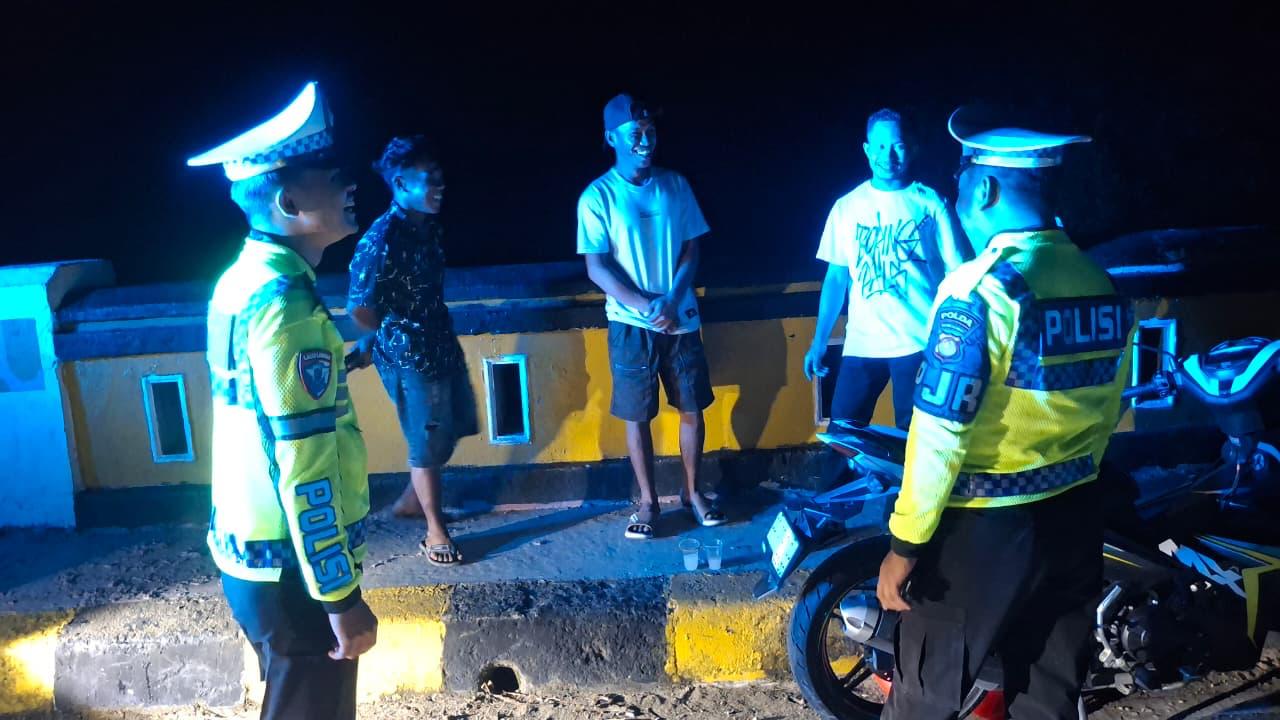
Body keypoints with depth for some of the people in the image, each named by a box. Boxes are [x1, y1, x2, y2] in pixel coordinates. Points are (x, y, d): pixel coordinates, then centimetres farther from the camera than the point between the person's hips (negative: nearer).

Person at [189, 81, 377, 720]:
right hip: (290, 568, -9)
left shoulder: (243, 280, 5)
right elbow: (305, 468, -24)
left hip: (249, 551, 9)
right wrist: (342, 597, -19)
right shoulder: (285, 302, -23)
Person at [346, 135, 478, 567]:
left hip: (442, 346, 8)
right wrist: (391, 336, -3)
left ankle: (410, 500, 44)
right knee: (428, 446, 7)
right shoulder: (382, 238, -23)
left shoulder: (428, 226, 3)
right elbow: (360, 310, -22)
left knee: (452, 430, 22)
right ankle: (435, 532, 27)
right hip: (410, 357, -8)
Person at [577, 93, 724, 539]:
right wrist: (647, 307, -18)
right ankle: (648, 501, 21)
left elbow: (691, 249, 2)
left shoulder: (675, 185, 2)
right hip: (631, 326, -3)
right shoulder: (597, 197, -7)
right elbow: (597, 268, -10)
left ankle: (692, 491, 27)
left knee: (692, 408, 9)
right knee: (637, 416, 6)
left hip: (681, 320, 3)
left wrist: (670, 301, -14)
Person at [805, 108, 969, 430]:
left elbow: (957, 274, -1)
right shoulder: (847, 207, 5)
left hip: (920, 343, -2)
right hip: (861, 344, 2)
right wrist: (819, 342, 2)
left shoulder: (931, 204, -1)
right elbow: (836, 277, 8)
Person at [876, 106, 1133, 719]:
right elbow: (1107, 412, 13)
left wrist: (904, 545, -14)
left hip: (983, 530, -7)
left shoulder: (977, 290, -20)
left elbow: (939, 433, -21)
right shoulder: (1103, 285, 2)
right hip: (1076, 522, 7)